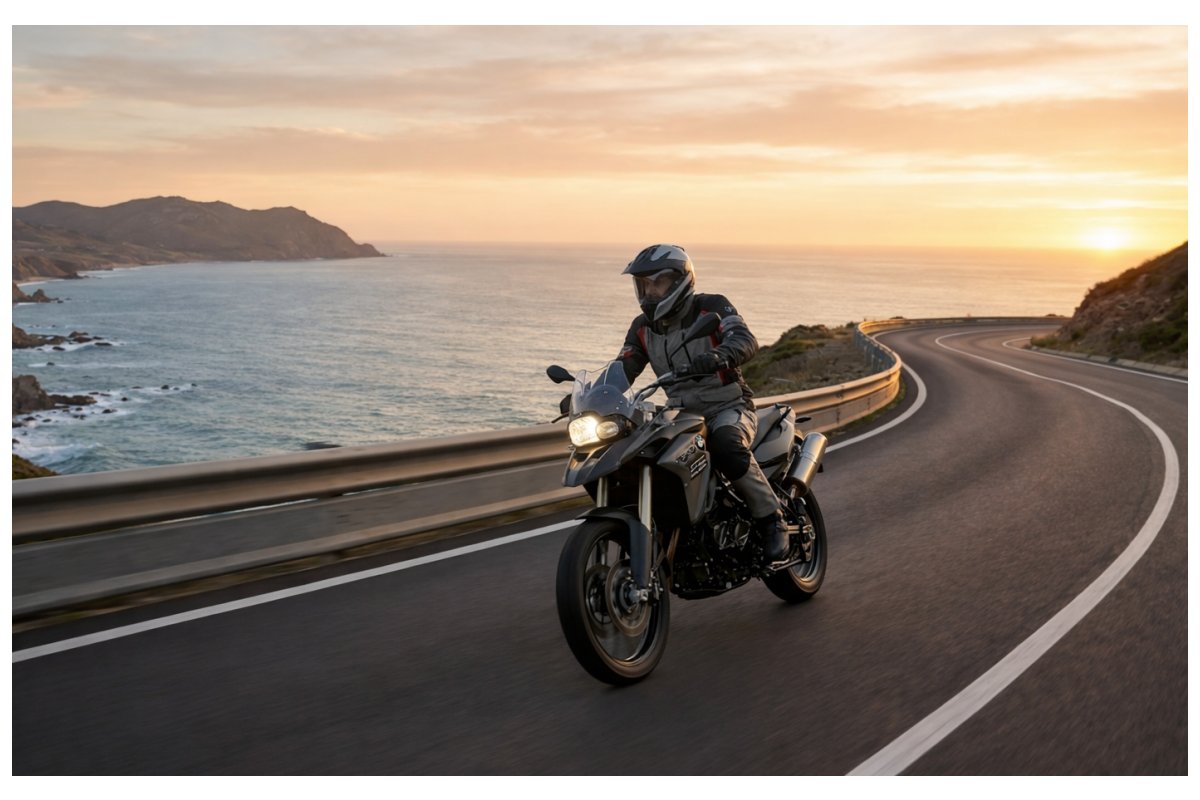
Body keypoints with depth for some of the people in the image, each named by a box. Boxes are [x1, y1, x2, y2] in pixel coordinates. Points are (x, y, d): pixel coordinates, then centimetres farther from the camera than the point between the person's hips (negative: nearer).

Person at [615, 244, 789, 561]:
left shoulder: (712, 308, -7)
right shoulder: (642, 328, 10)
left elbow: (745, 340, -24)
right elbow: (621, 371, 5)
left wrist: (718, 357, -47)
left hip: (728, 408, -5)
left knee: (726, 444, -38)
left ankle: (772, 521, -23)